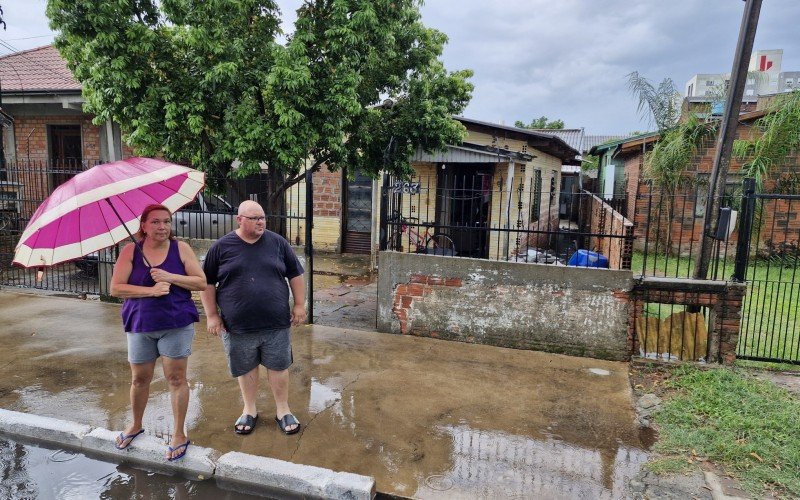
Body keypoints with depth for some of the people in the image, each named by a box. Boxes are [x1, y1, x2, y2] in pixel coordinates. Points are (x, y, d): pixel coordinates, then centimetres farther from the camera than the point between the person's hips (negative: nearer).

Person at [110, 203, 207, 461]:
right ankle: (135, 425, 42)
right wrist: (150, 290, -20)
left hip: (176, 324, -1)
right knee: (139, 379, 16)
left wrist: (170, 277, -20)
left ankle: (179, 435, 18)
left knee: (176, 378, 3)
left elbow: (201, 282, -7)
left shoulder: (181, 248, -4)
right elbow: (116, 288, -8)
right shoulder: (131, 251, -3)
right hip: (140, 324, 2)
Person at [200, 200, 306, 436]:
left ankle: (283, 410, 27)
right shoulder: (221, 247, -2)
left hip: (276, 323, 1)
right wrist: (212, 315, 0)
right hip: (237, 326, 0)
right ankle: (249, 410, 34)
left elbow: (295, 275, 6)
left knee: (278, 366, 10)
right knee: (245, 368, 14)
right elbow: (207, 283, 3)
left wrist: (299, 305, 3)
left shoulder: (277, 242, 1)